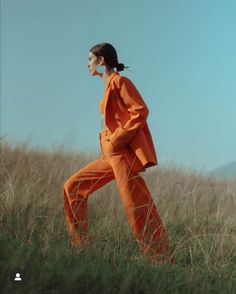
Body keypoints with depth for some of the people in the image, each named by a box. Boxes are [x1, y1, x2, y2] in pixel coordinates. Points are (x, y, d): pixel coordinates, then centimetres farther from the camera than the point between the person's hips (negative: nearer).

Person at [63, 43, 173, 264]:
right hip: (111, 154, 10)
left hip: (124, 152, -10)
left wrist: (117, 139, -18)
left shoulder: (119, 81, -6)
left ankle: (164, 260, -11)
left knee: (137, 208, -13)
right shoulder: (109, 85, 19)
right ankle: (79, 246, 14)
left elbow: (140, 111, -16)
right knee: (73, 188, 9)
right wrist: (108, 141, 8)